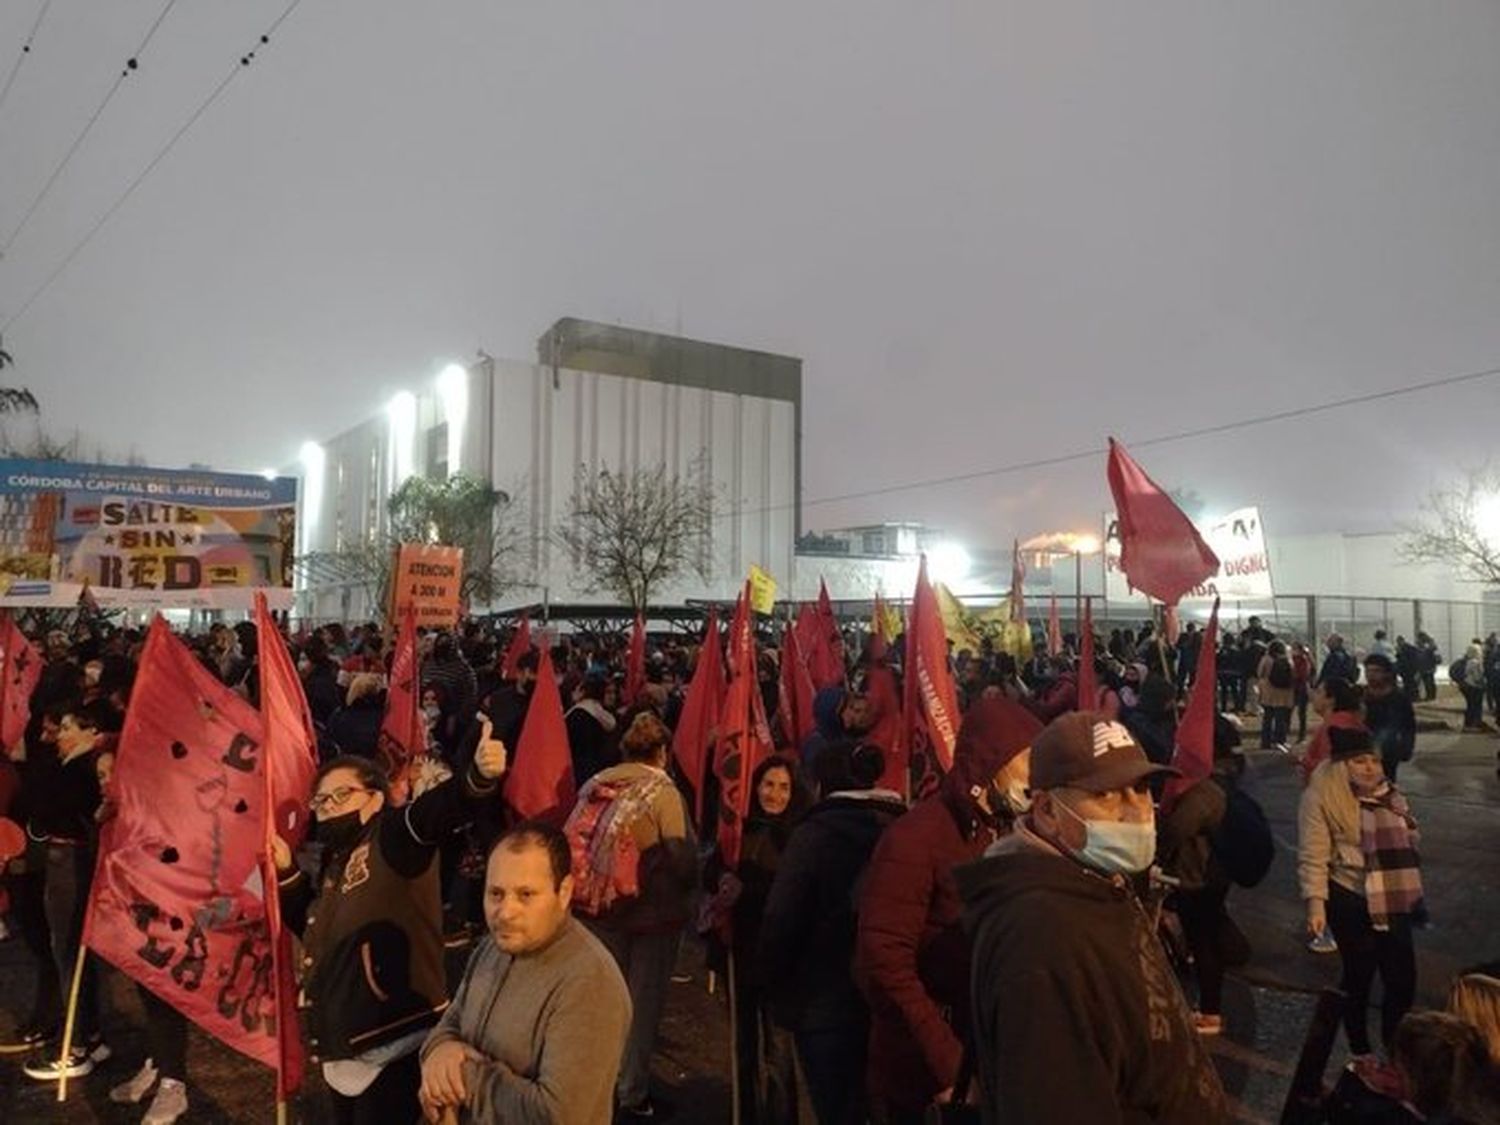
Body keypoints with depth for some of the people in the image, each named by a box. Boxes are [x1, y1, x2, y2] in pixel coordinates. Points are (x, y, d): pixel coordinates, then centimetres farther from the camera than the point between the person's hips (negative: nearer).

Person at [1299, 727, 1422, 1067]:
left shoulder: (1388, 795, 7)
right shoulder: (1321, 796, -14)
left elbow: (1404, 845, 22)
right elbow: (1313, 856, -17)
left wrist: (1413, 892, 24)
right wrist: (1316, 902, -23)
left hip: (1392, 900, 6)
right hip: (1350, 901, -6)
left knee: (1403, 978, 7)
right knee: (1359, 976, 5)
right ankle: (1360, 1052, 25)